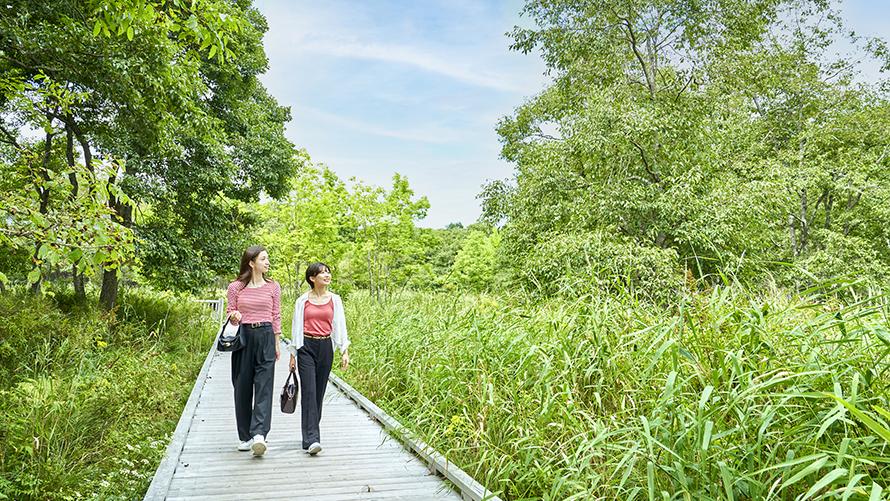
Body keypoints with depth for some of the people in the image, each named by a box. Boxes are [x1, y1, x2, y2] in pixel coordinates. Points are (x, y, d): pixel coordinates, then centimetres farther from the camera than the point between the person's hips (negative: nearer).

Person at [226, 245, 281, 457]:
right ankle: (245, 437, 17)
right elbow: (230, 315, 9)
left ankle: (259, 433, -15)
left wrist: (277, 344, 8)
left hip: (266, 337, 0)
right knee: (242, 387, 5)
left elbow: (276, 316, 9)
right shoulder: (235, 287, 3)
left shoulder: (273, 286, 6)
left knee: (264, 386, -9)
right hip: (243, 337, 0)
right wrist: (234, 317, -15)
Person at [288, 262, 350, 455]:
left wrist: (345, 351, 0)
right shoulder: (303, 300, 0)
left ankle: (310, 434, 24)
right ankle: (312, 439, -12)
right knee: (309, 391, -10)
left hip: (326, 347, 2)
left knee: (319, 392, 8)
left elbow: (340, 326, 6)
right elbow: (296, 327, 5)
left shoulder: (334, 299, 5)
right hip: (306, 347, -2)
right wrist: (293, 354, 5)